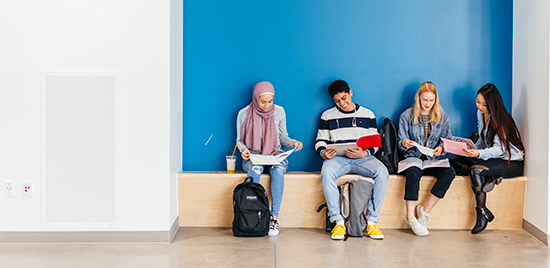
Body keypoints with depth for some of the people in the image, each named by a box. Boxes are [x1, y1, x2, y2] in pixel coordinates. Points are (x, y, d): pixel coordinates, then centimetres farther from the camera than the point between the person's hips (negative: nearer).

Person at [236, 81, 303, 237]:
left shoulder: (279, 112, 4)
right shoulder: (244, 114, 0)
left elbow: (283, 138, 11)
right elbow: (239, 140, 9)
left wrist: (293, 143, -10)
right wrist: (243, 149, -13)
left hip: (275, 155, 1)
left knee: (278, 169, -36)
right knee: (255, 169, -38)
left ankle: (275, 216, -35)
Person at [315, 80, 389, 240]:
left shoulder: (367, 115, 14)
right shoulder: (327, 116, 14)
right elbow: (321, 141, 14)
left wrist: (364, 153, -13)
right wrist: (323, 153, -11)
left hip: (362, 158, 1)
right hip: (337, 157, 0)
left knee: (382, 172, -32)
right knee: (326, 172, -37)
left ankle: (371, 222, -25)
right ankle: (338, 221, -30)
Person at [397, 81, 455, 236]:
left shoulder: (442, 117, 12)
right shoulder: (407, 116, 8)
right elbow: (400, 142, 6)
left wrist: (441, 148, -12)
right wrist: (404, 143, -19)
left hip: (434, 159, 2)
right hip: (413, 157, -2)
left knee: (449, 172, -30)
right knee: (413, 173, -37)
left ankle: (425, 210, -19)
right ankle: (410, 217, -30)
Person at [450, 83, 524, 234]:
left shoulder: (500, 119, -19)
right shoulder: (480, 114, 4)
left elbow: (499, 149, -27)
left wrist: (479, 154, -45)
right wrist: (472, 151, -4)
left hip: (511, 163, -8)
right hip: (491, 158, 8)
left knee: (476, 170, -34)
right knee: (454, 161, -8)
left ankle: (482, 215, -27)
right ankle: (489, 178, -23)